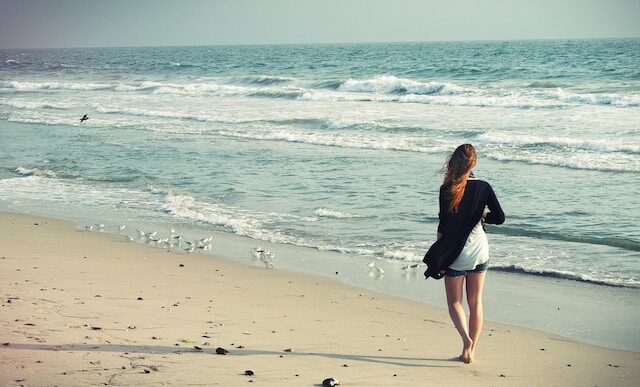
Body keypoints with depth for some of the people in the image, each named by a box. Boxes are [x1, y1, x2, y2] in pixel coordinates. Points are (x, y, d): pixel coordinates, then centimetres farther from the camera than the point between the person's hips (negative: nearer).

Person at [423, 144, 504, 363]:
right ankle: (471, 351, 15)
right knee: (475, 302, 13)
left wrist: (438, 253, -1)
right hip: (479, 251, 3)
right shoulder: (483, 187, -5)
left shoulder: (447, 189, -13)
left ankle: (466, 339, -13)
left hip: (456, 254, -3)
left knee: (454, 301, 11)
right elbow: (500, 217, -5)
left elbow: (443, 224, -11)